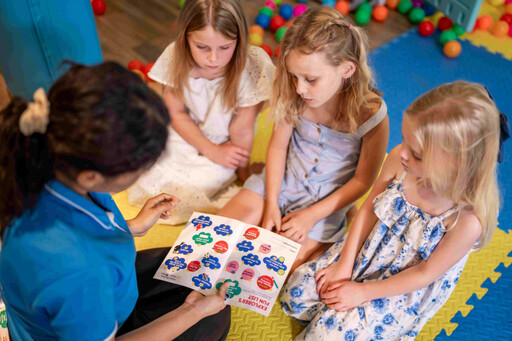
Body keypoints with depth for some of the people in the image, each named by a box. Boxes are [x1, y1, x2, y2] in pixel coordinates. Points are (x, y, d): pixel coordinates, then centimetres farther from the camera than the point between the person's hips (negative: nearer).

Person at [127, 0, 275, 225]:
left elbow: (241, 131, -21)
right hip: (184, 135, 3)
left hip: (226, 145, -3)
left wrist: (243, 173, -7)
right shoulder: (176, 57, -21)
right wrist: (212, 151, -15)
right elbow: (176, 113, -9)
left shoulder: (252, 66, -30)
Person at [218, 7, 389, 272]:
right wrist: (271, 204, -7)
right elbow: (278, 145, -2)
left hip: (325, 200, -3)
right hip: (282, 181, 4)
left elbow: (362, 180, -13)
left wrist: (311, 215, -16)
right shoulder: (296, 95, -14)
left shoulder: (371, 114, -23)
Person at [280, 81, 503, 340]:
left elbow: (424, 274, -20)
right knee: (298, 288, -1)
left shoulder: (468, 220, -34)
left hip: (404, 288, -4)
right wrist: (344, 265, -6)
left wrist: (362, 292, -13)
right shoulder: (399, 160, -23)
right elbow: (369, 208, -6)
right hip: (365, 252, 5)